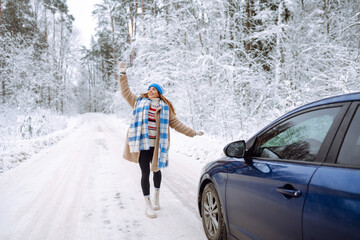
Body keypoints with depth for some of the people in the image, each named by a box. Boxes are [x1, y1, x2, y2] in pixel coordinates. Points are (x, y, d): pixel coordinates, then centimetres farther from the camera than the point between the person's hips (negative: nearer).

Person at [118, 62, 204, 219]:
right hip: (141, 144, -1)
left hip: (157, 145, 1)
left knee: (156, 170, 17)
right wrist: (123, 74, 10)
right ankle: (148, 205, 14)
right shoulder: (139, 102, 8)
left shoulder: (165, 108, 8)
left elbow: (176, 124, 10)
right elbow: (126, 92, 12)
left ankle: (156, 197, 42)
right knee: (145, 173, 0)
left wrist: (193, 133, 9)